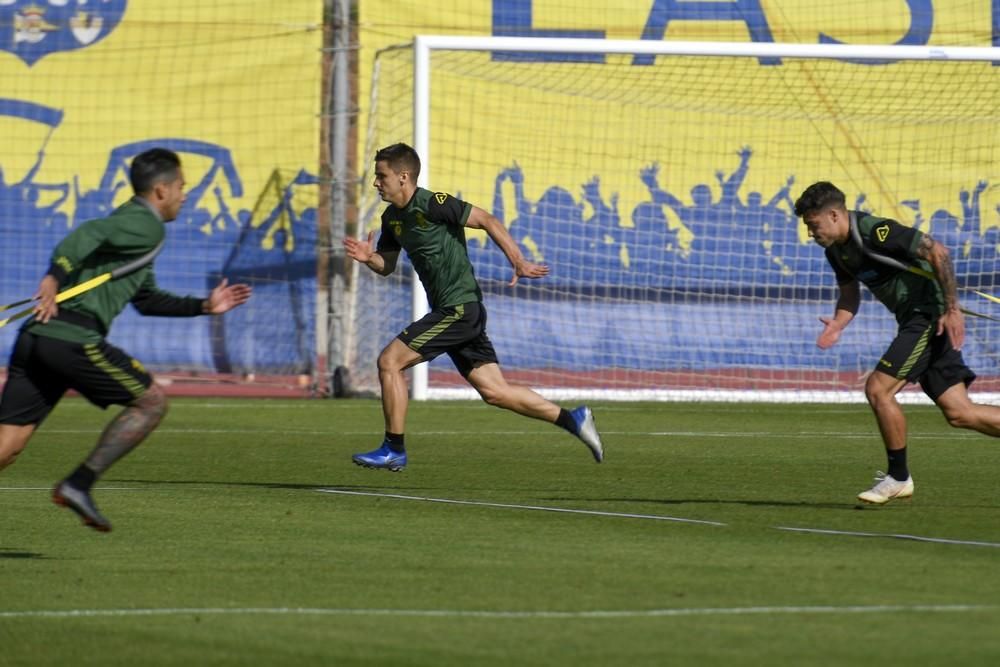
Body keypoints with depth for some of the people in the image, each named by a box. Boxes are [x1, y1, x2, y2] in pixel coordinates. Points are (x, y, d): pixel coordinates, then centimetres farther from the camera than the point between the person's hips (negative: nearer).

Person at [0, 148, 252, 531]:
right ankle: (78, 485, -2)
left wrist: (204, 306, 41)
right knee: (151, 402, 7)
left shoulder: (130, 223, 31)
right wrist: (55, 277, -29)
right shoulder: (147, 226, -1)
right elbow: (88, 234, -19)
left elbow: (146, 300, 40)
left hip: (35, 337, 9)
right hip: (73, 337, -9)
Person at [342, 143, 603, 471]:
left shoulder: (432, 204, -13)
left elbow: (486, 220, -12)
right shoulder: (392, 218, 13)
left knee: (389, 361, -10)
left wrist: (519, 262, -17)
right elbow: (387, 265, 21)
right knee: (493, 391, 8)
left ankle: (394, 449, -3)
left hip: (459, 307, -9)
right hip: (449, 311, 9)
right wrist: (368, 257, -2)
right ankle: (573, 419, 13)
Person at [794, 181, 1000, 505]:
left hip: (933, 317, -9)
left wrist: (952, 309, -22)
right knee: (959, 413, 6)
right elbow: (850, 293, 18)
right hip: (915, 320, 9)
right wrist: (838, 324, -4)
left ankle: (898, 477, 1)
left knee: (878, 389, -13)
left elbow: (938, 252, -21)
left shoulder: (876, 232, -21)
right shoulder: (837, 250, 7)